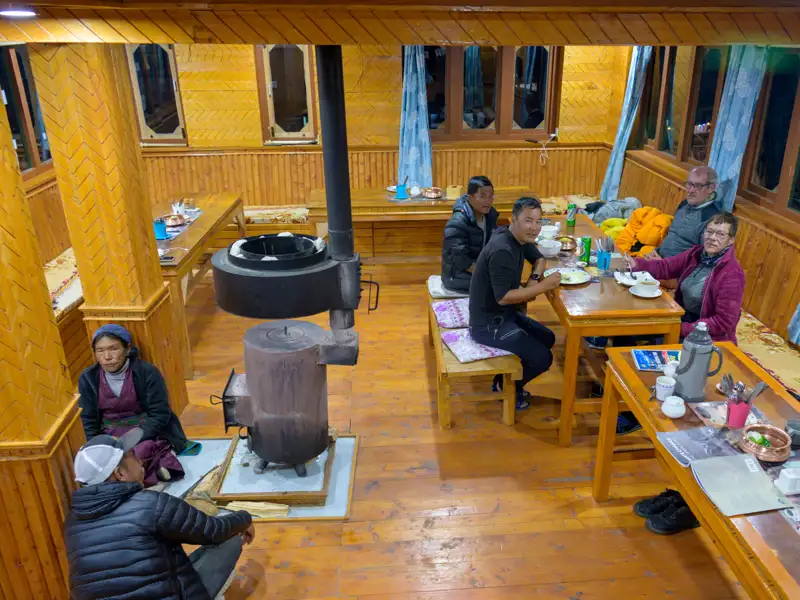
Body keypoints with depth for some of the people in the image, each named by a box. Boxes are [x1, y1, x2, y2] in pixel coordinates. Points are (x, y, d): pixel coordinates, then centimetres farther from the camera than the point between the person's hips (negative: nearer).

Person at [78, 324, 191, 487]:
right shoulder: (88, 378, -2)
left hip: (146, 433, -4)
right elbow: (88, 421, 3)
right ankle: (155, 463, -16)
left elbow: (160, 415, -12)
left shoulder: (147, 372, -13)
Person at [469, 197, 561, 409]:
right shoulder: (502, 251, -28)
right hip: (489, 323, -10)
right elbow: (502, 297, -29)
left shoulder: (520, 238, 2)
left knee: (547, 339, 17)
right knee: (543, 358, -12)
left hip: (505, 315, 10)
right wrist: (543, 286, -25)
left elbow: (539, 259, 18)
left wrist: (534, 279, -4)